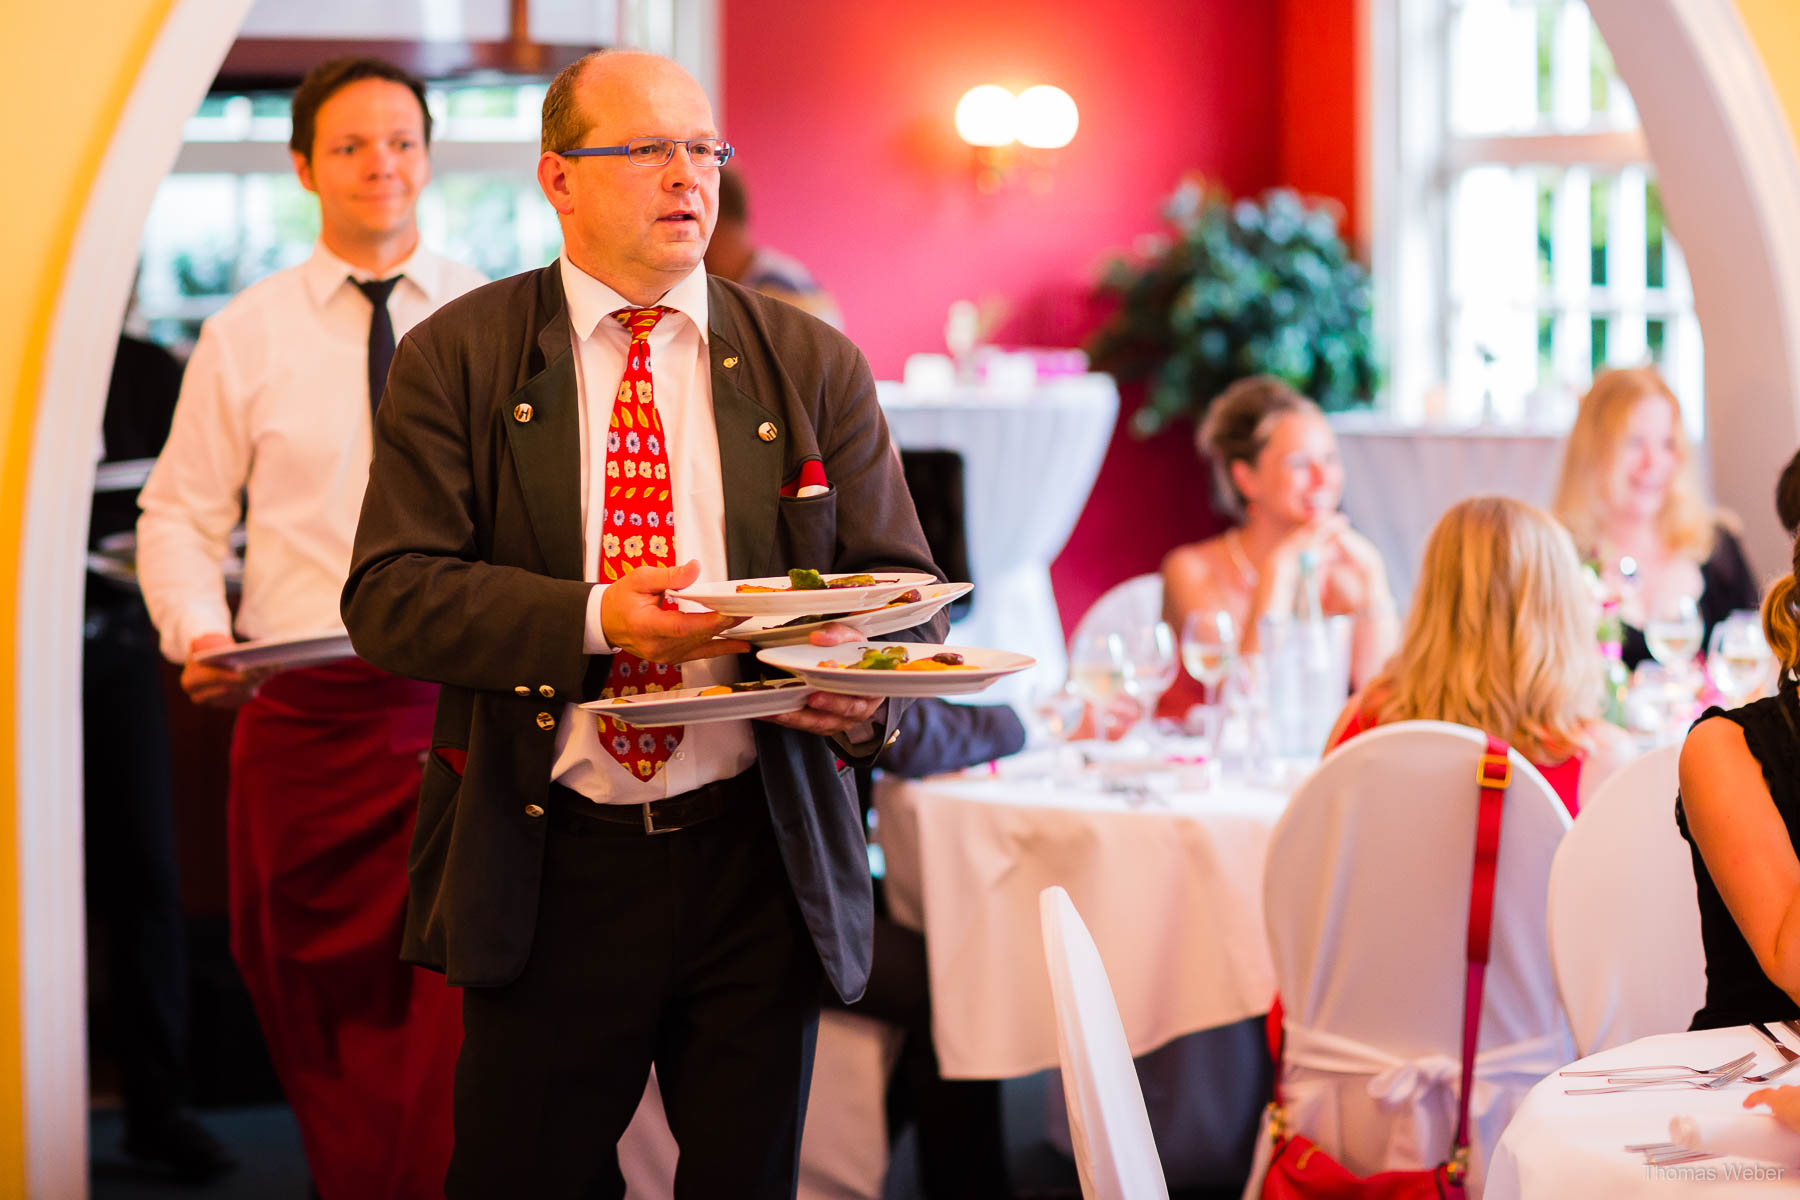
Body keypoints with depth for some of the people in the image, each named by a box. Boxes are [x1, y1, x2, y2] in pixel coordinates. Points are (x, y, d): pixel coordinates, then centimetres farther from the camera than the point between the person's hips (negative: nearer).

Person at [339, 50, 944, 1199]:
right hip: (548, 867, -2)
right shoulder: (455, 359, 1)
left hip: (761, 860, 2)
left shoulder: (814, 363, 8)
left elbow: (899, 582, 6)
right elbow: (389, 596, -7)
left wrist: (866, 686, -17)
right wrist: (594, 620, -22)